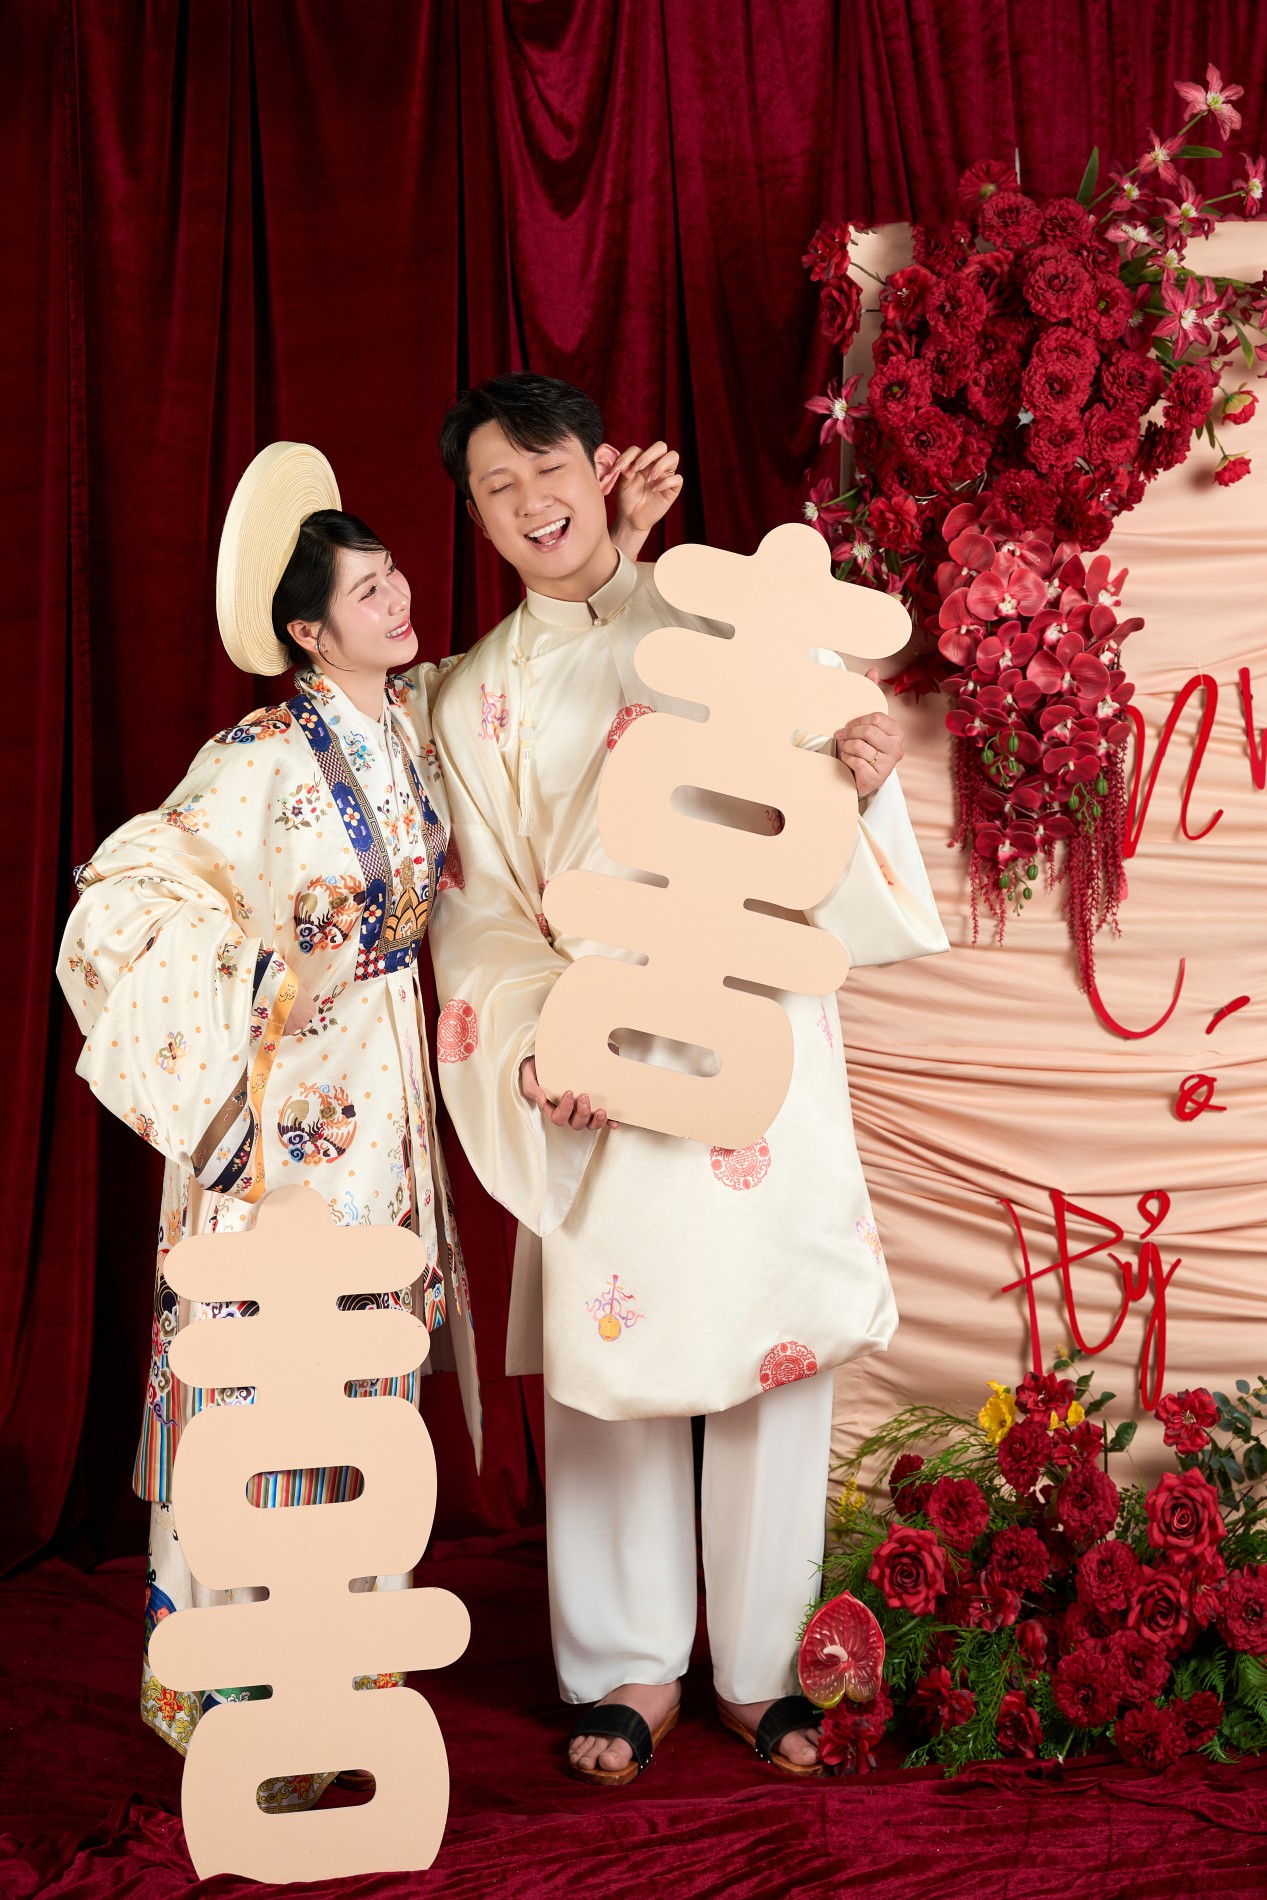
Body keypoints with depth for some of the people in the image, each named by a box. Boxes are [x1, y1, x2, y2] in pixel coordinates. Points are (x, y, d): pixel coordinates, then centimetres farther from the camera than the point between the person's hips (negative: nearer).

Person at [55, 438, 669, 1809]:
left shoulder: (415, 712, 3)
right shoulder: (263, 759, -19)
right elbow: (127, 902, -17)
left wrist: (615, 547, 9)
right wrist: (216, 1041, -13)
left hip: (382, 1090, 7)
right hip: (280, 1101, -7)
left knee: (366, 1368, 13)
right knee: (258, 1384, 1)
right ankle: (222, 1700, 17)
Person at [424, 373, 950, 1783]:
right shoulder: (481, 693, 10)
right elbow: (480, 907, 7)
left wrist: (864, 777, -14)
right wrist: (536, 1034, -10)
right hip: (604, 1059, 0)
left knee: (780, 1341, 3)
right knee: (612, 1346, 4)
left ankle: (755, 1664, 21)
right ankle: (632, 1667, 22)